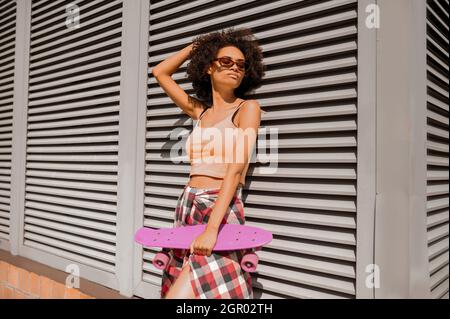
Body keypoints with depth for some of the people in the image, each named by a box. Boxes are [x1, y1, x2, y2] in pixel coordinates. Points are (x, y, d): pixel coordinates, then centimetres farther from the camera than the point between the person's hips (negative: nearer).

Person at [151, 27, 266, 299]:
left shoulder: (248, 108, -3)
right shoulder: (200, 110, 14)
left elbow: (236, 170, -15)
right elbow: (160, 73, 24)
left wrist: (212, 227, -23)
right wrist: (199, 44, 21)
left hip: (220, 212, -6)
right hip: (188, 208, 6)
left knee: (179, 295, -12)